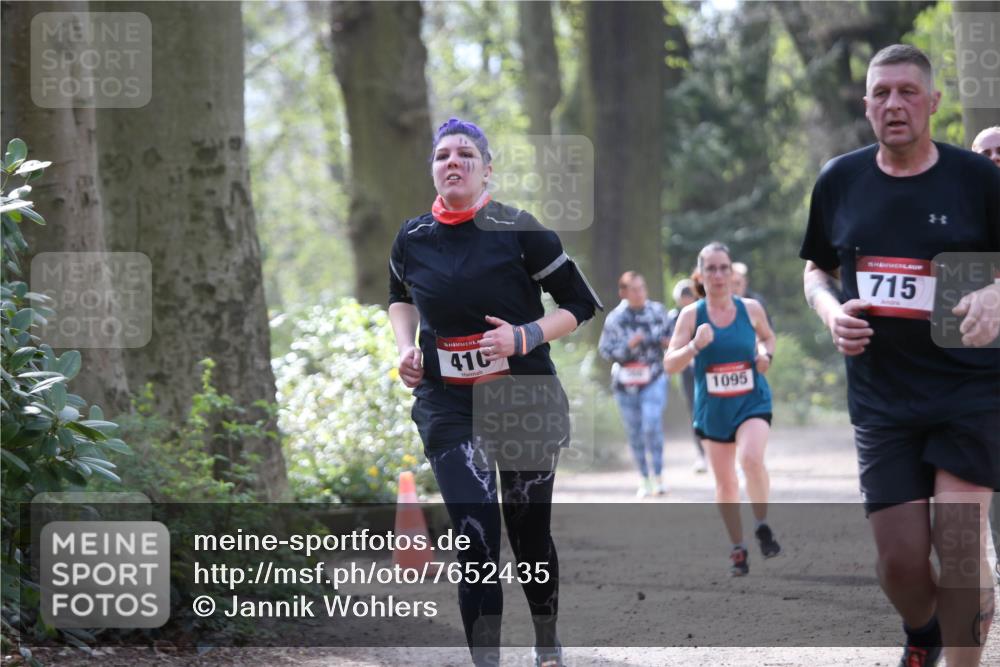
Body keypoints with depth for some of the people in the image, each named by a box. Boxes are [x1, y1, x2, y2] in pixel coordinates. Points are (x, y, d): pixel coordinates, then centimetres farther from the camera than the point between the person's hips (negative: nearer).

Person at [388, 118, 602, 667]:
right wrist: (406, 347, 5)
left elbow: (582, 304, -4)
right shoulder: (412, 239, 1)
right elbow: (400, 297, 23)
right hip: (449, 409, 1)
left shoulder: (518, 231, -10)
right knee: (476, 542, -12)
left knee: (530, 534, 11)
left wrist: (524, 337, -18)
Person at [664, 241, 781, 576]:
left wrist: (766, 354, -4)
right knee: (724, 482, 9)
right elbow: (670, 364, -8)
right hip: (713, 408, 1)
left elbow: (768, 336, 18)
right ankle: (738, 550, 24)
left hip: (752, 402, -1)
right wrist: (695, 347, -26)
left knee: (751, 458, -28)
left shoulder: (751, 309, -3)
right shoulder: (691, 315, -6)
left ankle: (763, 527, -7)